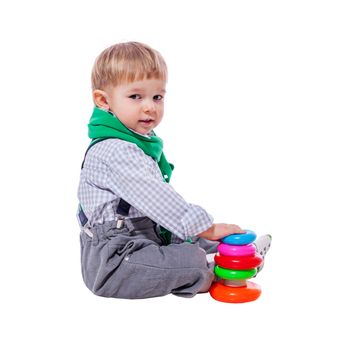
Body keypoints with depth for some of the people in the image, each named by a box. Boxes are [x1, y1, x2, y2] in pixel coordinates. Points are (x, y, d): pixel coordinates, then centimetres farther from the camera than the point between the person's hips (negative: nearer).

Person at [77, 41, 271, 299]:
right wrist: (207, 228, -26)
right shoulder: (115, 152, -23)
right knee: (192, 261, -24)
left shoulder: (141, 143, 13)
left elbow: (157, 198, 22)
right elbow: (155, 199, -29)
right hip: (112, 263, -11)